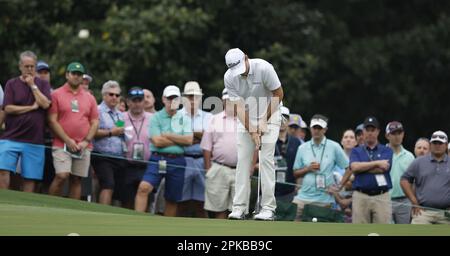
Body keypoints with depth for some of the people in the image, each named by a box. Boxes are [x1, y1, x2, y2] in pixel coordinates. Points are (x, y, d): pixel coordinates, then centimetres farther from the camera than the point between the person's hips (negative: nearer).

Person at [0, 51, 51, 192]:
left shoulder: (43, 84, 11)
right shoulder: (12, 83, 8)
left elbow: (45, 104, -7)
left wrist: (32, 85, -4)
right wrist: (32, 107, -3)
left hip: (34, 140, 1)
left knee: (30, 176, -1)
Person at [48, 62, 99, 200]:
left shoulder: (89, 98, 15)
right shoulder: (56, 94, 4)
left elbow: (95, 122, 13)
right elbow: (52, 121, -3)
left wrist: (86, 141, -2)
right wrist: (68, 141, -10)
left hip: (84, 147, 4)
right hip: (62, 145, -4)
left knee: (77, 179, 2)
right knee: (61, 176, -16)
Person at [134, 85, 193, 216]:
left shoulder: (184, 119, 11)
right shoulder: (156, 117, 3)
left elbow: (189, 140, -4)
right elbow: (157, 141, -10)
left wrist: (167, 135, -6)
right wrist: (179, 139, -2)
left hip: (177, 161, 3)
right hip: (158, 159, -3)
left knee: (172, 199, 8)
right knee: (144, 187, -23)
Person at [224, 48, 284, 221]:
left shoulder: (264, 68, -24)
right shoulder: (229, 78, -15)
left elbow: (278, 94, -12)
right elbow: (239, 106, -13)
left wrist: (264, 121, -13)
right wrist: (252, 132, -20)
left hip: (268, 116, -3)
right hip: (246, 120, 3)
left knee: (266, 159, -11)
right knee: (243, 160, -4)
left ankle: (268, 208, -10)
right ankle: (239, 207, -3)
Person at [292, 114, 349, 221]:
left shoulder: (334, 147, 1)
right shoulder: (302, 148, 9)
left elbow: (349, 168, 3)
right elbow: (295, 173, 12)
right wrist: (308, 169, -6)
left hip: (325, 199, -2)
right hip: (304, 196, 2)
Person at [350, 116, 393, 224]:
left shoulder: (386, 151, 10)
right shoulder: (356, 151, 13)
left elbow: (384, 168, -9)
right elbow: (354, 167, -8)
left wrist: (362, 167, -2)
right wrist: (377, 163, -7)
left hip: (382, 196, -1)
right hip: (361, 197, 1)